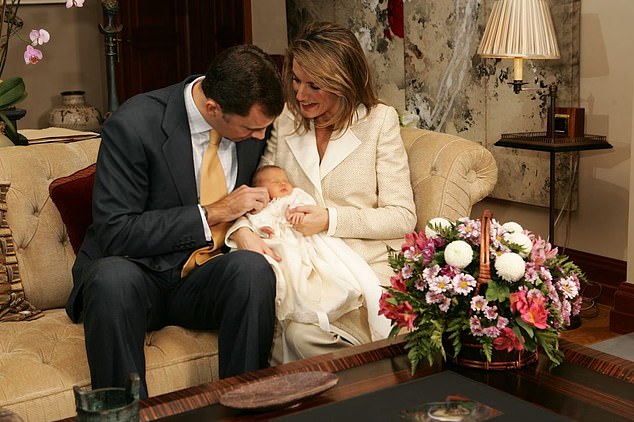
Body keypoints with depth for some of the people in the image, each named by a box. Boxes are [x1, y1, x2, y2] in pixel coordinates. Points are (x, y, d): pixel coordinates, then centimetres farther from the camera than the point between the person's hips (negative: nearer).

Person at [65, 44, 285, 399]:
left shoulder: (255, 121, 0)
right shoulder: (133, 125, -16)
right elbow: (115, 234, -18)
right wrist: (212, 214, -18)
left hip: (207, 280, 3)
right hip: (137, 274, -3)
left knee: (252, 267, -31)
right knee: (112, 277, -38)